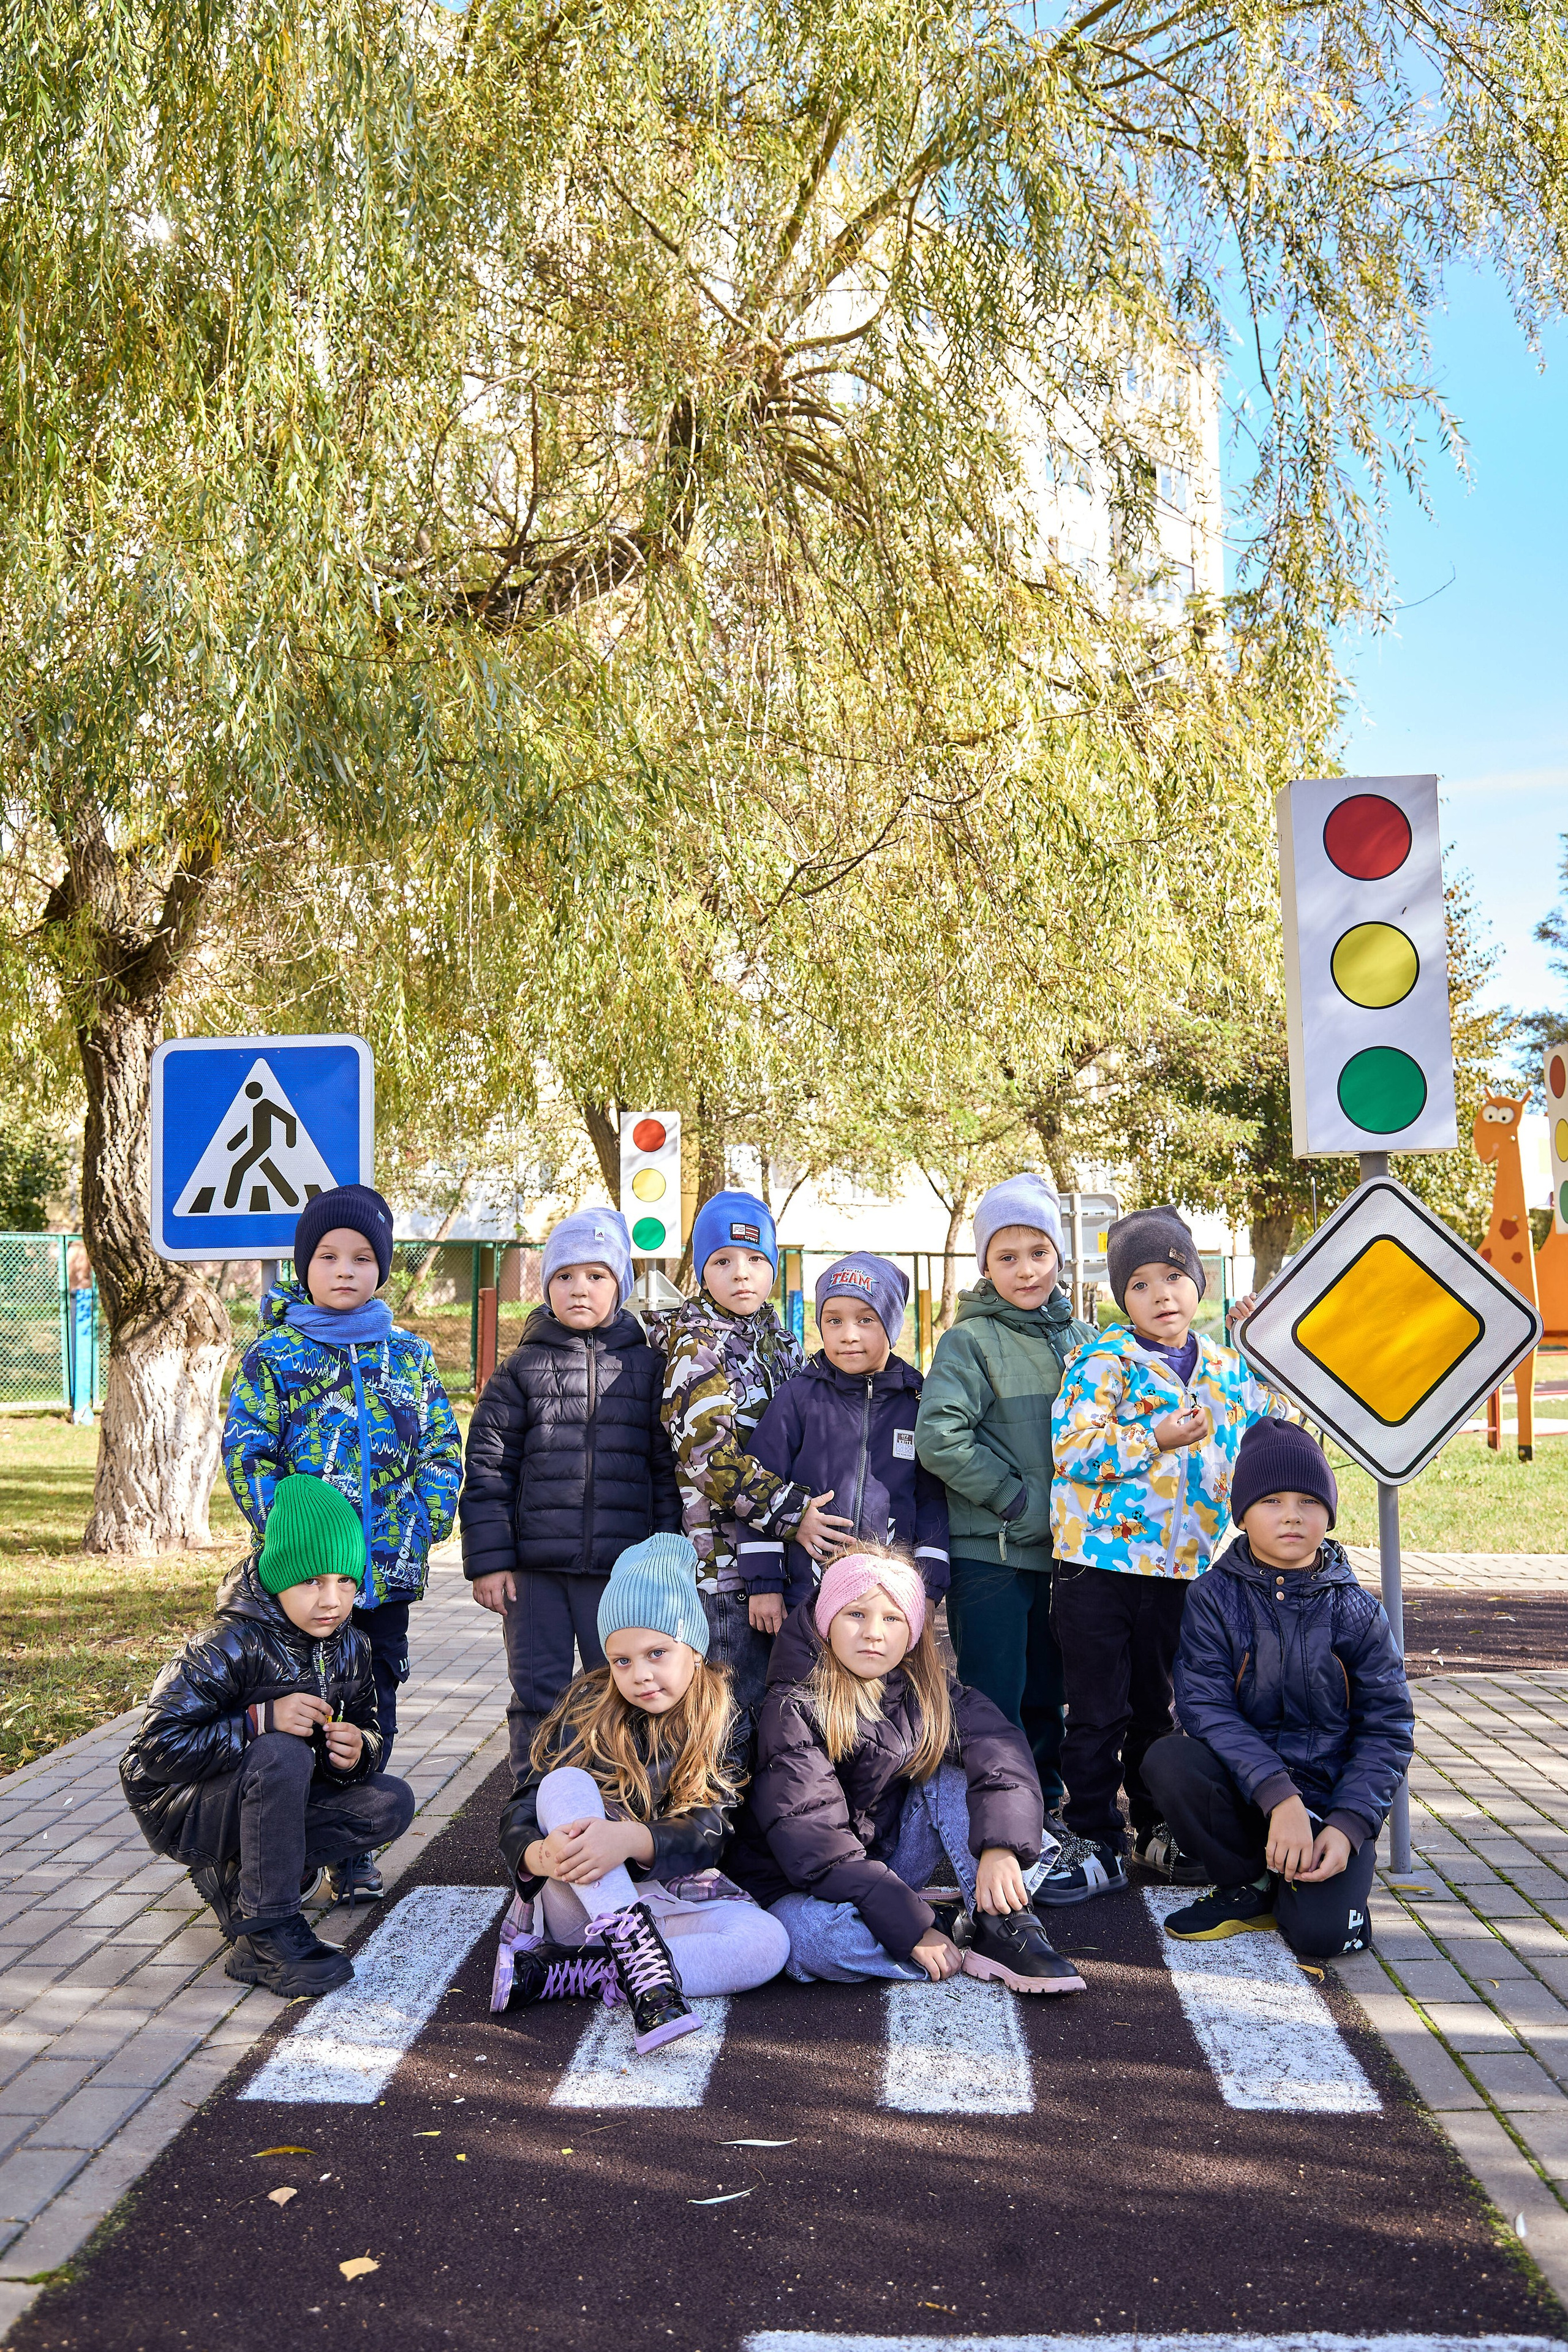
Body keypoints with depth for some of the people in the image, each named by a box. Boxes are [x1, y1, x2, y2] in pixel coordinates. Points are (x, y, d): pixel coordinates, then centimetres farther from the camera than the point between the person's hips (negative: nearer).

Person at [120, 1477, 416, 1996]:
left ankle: (238, 1876, -3)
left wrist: (357, 1754, -23)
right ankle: (265, 1937, -27)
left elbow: (366, 1733, 3)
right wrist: (262, 1720, -36)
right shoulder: (228, 1646, -25)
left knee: (392, 1803, -10)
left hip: (262, 1803, 7)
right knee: (281, 1754, -36)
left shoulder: (349, 1647, -5)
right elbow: (158, 1745, -28)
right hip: (180, 1806, -7)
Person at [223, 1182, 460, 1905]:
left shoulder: (410, 1355, 8)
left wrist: (424, 1524, -5)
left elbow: (442, 1449, 9)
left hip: (387, 1571, 3)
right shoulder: (273, 1354, 1)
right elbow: (246, 1450, -4)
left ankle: (354, 1847, 24)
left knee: (373, 1709, 10)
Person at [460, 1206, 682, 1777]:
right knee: (538, 1693, 8)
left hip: (621, 1566, 0)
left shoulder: (647, 1368, 5)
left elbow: (668, 1470, 5)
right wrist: (488, 1561, -4)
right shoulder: (521, 1370, 4)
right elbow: (488, 1468, 2)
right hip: (534, 1566, 0)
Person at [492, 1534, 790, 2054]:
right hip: (582, 1901, 0)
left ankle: (550, 1973, -32)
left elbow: (707, 1835, -14)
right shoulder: (585, 1708, 0)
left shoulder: (723, 1724, 0)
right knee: (565, 1782, -24)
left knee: (768, 1943, -28)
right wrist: (539, 1855, -33)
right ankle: (642, 1956, -42)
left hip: (670, 1899, 1)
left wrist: (630, 1840, -35)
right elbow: (519, 1813, -7)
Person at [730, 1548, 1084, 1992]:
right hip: (801, 1885, -5)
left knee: (951, 1777, -14)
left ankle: (1006, 1929, -21)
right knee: (817, 1940, -37)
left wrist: (1000, 1848, -36)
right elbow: (812, 1842, -25)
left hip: (891, 1864, 5)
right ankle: (959, 1928, -17)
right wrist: (910, 1926, -29)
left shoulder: (927, 1692, -2)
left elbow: (1000, 1748, -18)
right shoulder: (794, 1709, -18)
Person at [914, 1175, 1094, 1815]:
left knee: (1047, 1698, 16)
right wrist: (1017, 1501, -16)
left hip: (1063, 1547, 5)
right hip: (990, 1552, -5)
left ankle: (1043, 1808, 30)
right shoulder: (971, 1342, -8)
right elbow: (939, 1438, -20)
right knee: (995, 1704, 0)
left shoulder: (1083, 1341, 9)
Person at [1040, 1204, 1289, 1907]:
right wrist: (1156, 1440, -24)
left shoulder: (1227, 1368, 7)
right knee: (1097, 1711, 3)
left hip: (1180, 1565, 5)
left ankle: (1157, 1830, 31)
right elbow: (1070, 1449, -17)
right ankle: (1094, 1842, 14)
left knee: (1157, 1708, 18)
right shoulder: (1105, 1362, -9)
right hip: (1099, 1559, -4)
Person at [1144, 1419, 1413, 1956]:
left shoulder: (1357, 1613, -2)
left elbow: (1388, 1730, -1)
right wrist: (1278, 1796, -27)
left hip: (1331, 1798, -1)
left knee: (1319, 1932, -26)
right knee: (1169, 1761, -31)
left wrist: (1348, 1825, -16)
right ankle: (1250, 1887, -5)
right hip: (1241, 1788, 1)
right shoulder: (1215, 1598, -4)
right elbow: (1204, 1706, -15)